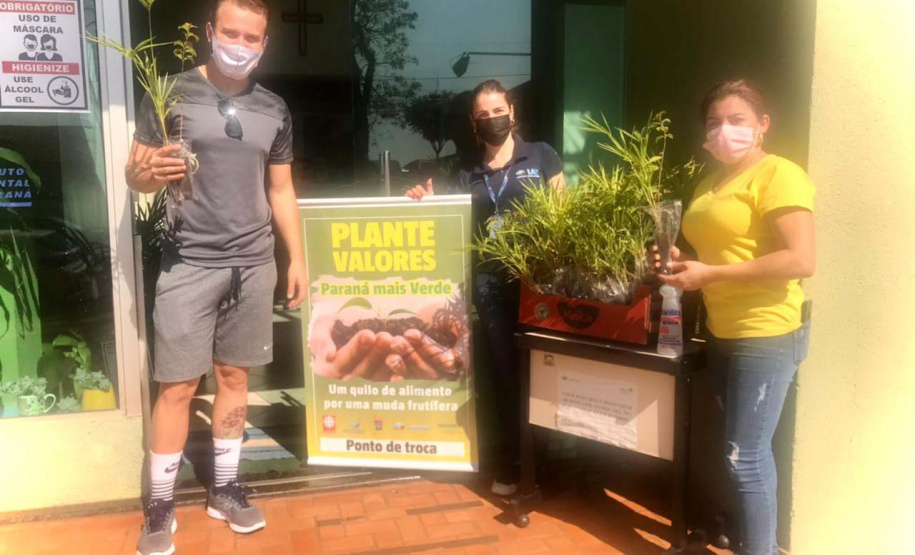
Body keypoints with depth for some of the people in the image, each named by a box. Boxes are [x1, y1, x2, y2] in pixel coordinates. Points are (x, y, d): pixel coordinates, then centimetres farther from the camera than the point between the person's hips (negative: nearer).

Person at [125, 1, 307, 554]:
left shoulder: (275, 110, 9)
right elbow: (135, 176, 0)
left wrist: (297, 258, 8)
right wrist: (152, 172, -24)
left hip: (254, 265, 4)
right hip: (188, 264, -3)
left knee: (235, 375, 11)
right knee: (178, 386, -1)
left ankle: (225, 488, 26)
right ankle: (161, 505, 16)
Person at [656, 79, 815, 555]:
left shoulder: (779, 175, -13)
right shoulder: (711, 183, 12)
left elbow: (802, 260, -22)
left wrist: (710, 274, -21)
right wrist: (683, 261, 3)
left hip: (766, 336, -8)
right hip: (723, 333, 8)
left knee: (744, 457, -3)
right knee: (751, 451, 18)